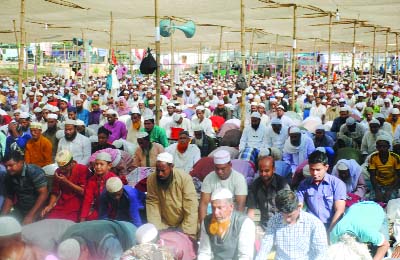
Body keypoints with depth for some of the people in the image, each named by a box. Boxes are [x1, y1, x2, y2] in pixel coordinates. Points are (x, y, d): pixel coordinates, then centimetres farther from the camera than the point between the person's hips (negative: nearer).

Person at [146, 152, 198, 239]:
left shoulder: (184, 178, -22)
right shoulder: (151, 179, -13)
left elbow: (191, 205, -23)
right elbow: (152, 203, -12)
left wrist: (189, 232, -27)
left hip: (183, 222, -2)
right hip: (164, 222, 3)